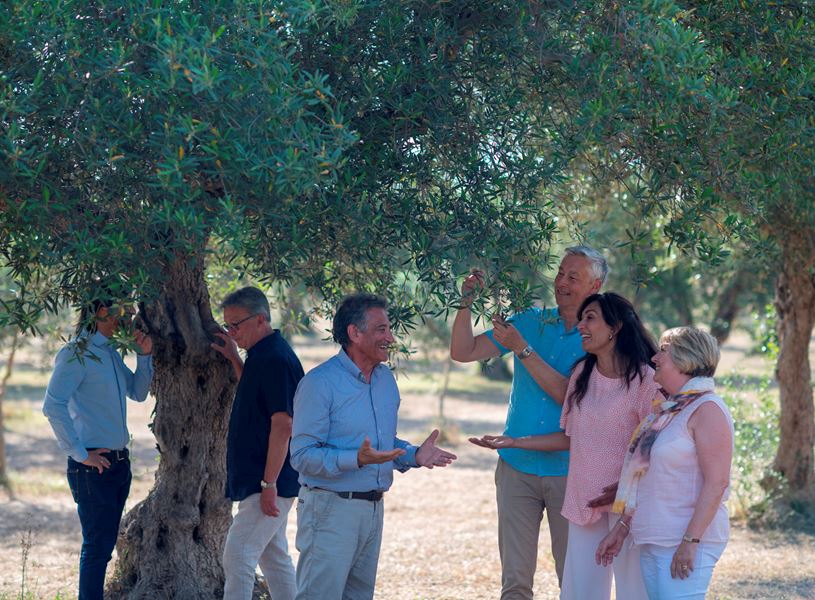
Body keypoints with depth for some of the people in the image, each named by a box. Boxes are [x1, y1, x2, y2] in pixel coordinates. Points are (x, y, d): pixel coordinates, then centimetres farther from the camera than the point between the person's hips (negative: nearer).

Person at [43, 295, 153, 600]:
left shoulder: (110, 353, 14)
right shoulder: (76, 354, -13)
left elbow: (138, 393, 23)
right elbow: (53, 405, -20)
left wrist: (145, 355, 7)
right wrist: (80, 454, -19)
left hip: (119, 461, 9)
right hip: (93, 466, -9)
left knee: (104, 544, 13)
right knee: (97, 546, -5)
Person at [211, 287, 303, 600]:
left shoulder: (276, 359, -19)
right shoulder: (262, 356, 12)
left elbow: (283, 425, -23)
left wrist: (269, 484, -23)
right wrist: (234, 359, 17)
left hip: (266, 482, -11)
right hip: (262, 480, 11)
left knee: (237, 558, -13)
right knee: (275, 556, 16)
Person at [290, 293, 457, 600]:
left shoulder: (386, 378, 12)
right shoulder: (319, 383, -13)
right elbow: (302, 455, -17)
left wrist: (414, 455, 0)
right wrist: (357, 459, -30)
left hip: (373, 509, 8)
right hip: (330, 508, -8)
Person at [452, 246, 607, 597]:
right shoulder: (530, 322, 6)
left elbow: (570, 395, -18)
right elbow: (463, 352, 4)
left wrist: (522, 348, -21)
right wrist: (466, 302, -10)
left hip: (568, 471, -3)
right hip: (517, 466, 3)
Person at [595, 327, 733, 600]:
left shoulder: (707, 410, -10)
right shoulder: (668, 410, 17)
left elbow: (716, 483, -18)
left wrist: (690, 542, -22)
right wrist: (622, 528, 19)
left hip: (685, 544, -9)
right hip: (652, 542, 9)